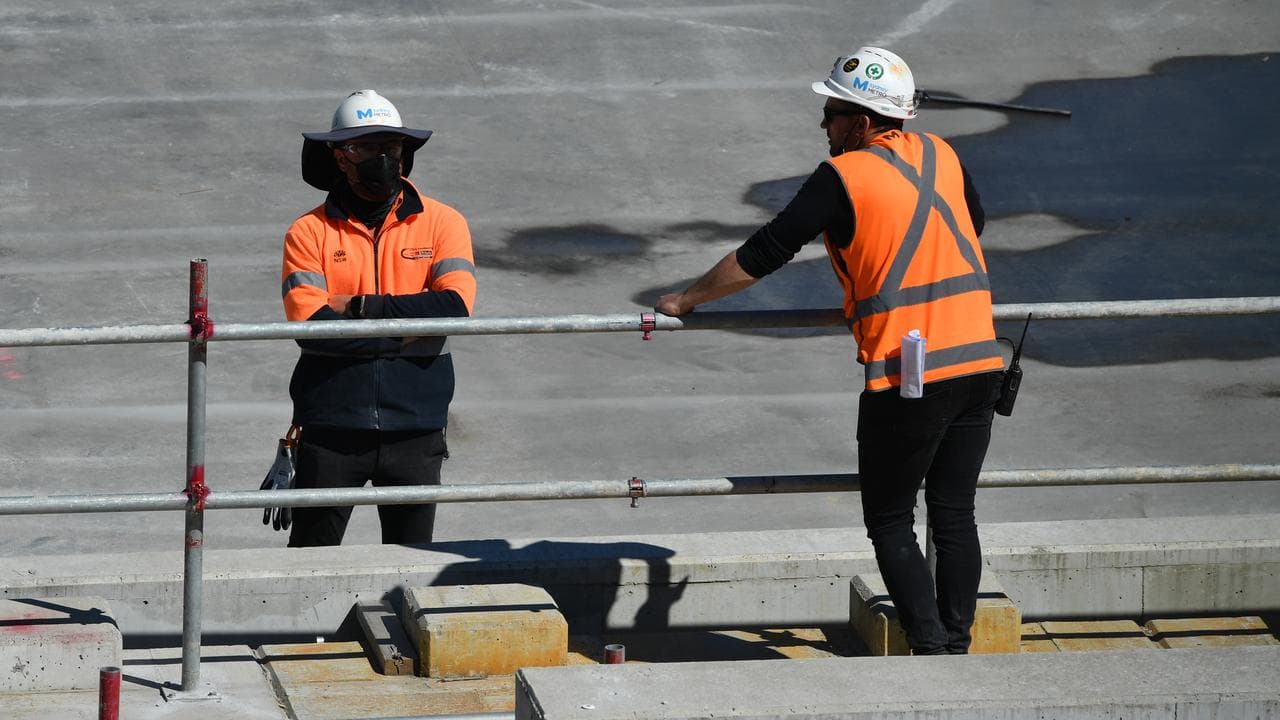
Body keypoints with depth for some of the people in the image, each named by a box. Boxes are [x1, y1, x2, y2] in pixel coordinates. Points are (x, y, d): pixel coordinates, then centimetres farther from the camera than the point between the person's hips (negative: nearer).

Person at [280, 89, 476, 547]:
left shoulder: (442, 224, 3)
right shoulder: (309, 233, 0)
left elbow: (455, 310, -13)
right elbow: (310, 326, -14)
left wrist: (362, 307, -15)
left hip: (415, 426, 1)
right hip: (330, 427, -1)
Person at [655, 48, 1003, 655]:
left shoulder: (843, 178, -9)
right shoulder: (940, 156, 10)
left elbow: (761, 255, -4)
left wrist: (686, 299, 8)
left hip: (908, 378, -6)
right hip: (978, 360, 6)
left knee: (889, 522, 5)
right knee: (955, 515, 12)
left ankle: (930, 652, -3)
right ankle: (957, 648, 12)